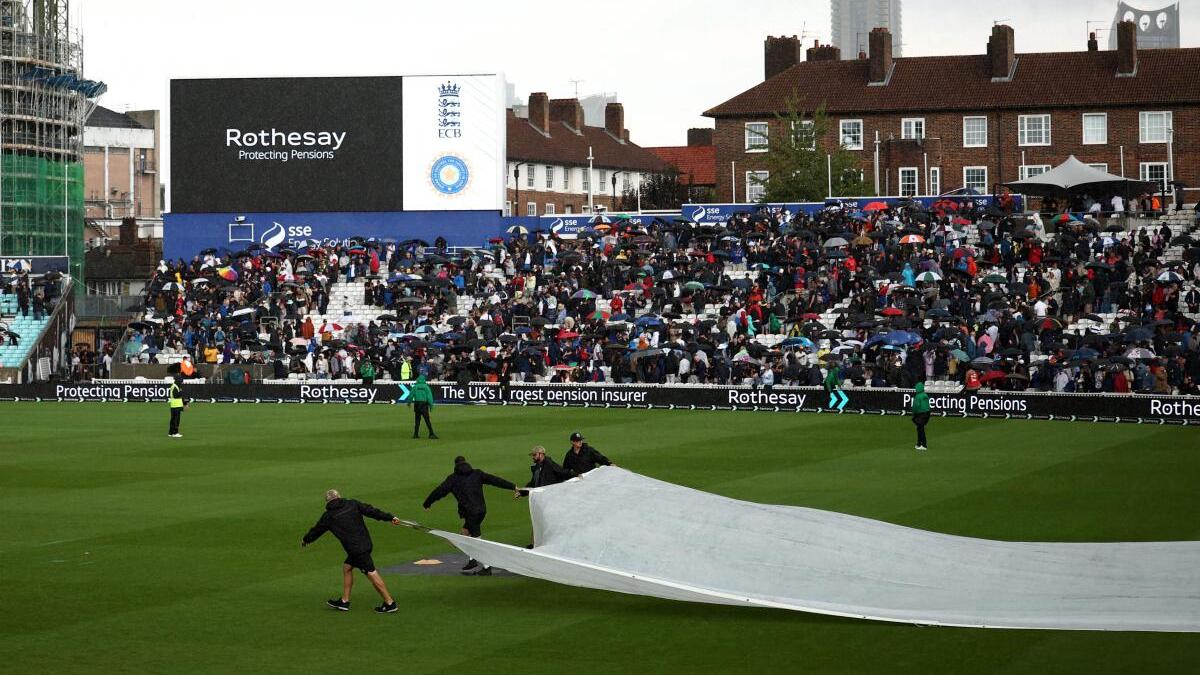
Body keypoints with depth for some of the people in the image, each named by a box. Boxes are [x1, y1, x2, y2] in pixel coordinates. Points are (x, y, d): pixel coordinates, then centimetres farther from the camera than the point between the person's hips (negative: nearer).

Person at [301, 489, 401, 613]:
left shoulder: (328, 516, 1)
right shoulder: (353, 504, 8)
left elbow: (316, 530, 16)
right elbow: (371, 511, 5)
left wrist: (305, 540, 35)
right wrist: (390, 518, 11)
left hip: (356, 549, -7)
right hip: (366, 542, 7)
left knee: (371, 573, -6)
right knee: (347, 567, 19)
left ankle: (390, 603, -6)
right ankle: (344, 602, 25)